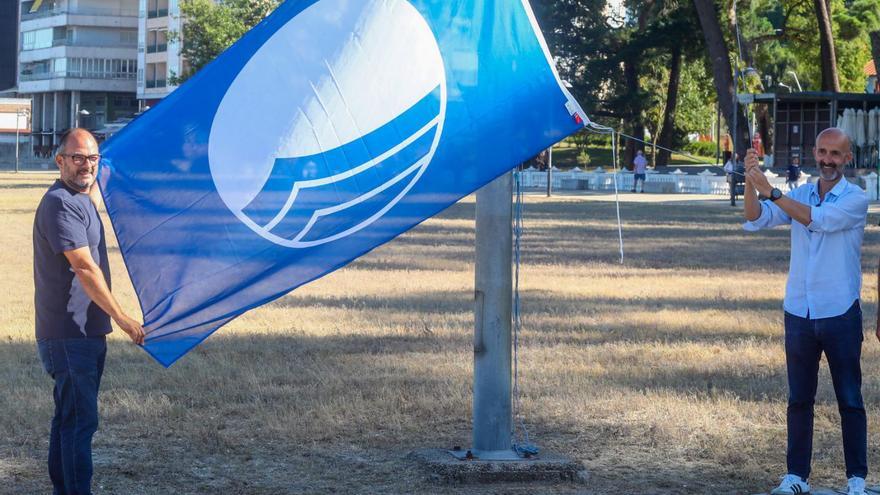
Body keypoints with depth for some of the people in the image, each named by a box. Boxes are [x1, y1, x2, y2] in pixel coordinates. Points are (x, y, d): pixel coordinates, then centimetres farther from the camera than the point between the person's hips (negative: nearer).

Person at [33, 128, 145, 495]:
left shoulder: (83, 200, 13)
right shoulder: (59, 205, -18)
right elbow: (84, 268, -23)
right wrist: (122, 319, -22)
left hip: (87, 331, 11)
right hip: (68, 336, -11)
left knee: (71, 417, 17)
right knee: (79, 420, -10)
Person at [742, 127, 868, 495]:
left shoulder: (855, 199, -4)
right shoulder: (798, 196, 9)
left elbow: (818, 219, -21)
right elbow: (756, 220, -3)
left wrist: (771, 191, -27)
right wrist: (751, 182, -20)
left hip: (840, 313, -4)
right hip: (799, 313, 4)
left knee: (850, 400, 1)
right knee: (799, 400, 6)